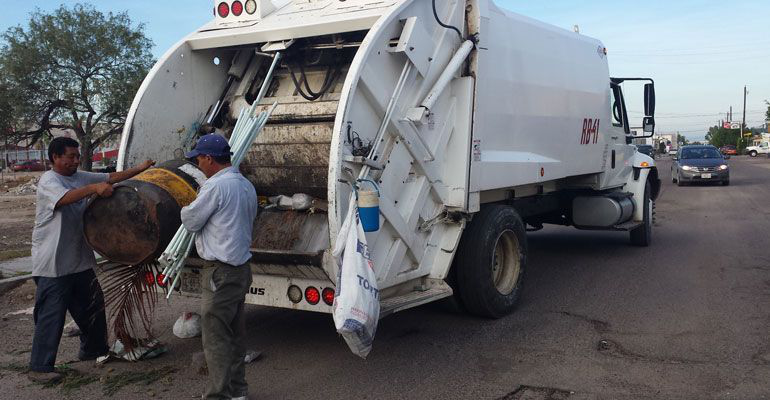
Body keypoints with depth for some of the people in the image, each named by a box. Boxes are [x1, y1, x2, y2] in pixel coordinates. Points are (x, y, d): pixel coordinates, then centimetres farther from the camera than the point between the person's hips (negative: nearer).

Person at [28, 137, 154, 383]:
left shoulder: (81, 178, 12)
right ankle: (39, 367, 5)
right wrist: (94, 188, -42)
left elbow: (111, 177, 14)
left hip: (80, 260, 8)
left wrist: (140, 169, 9)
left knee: (92, 305, 18)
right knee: (51, 315, -5)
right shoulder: (48, 181, -12)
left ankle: (93, 349, 36)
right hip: (53, 264, -8)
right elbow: (65, 197, -32)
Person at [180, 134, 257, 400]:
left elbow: (191, 221, -9)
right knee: (234, 334, 16)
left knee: (215, 336, -3)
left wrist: (187, 207, 13)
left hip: (220, 272, -9)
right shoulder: (247, 185, 12)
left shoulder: (215, 186, -16)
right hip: (241, 267, 9)